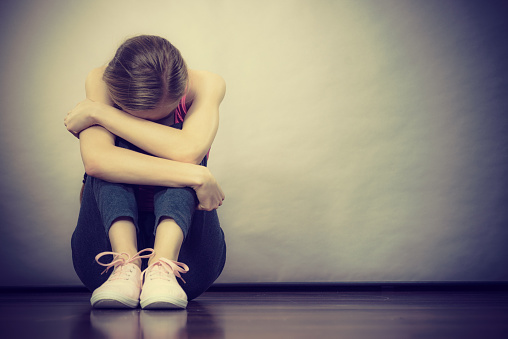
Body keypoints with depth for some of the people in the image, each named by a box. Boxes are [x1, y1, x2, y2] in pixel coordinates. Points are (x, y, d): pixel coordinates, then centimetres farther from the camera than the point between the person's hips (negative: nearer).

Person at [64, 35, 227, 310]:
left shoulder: (207, 86, -10)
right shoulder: (100, 82, -11)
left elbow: (188, 152, -32)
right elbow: (95, 160, -31)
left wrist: (98, 112, -25)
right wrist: (194, 176, -34)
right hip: (114, 235, 0)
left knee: (180, 154, -24)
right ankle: (125, 264, -38)